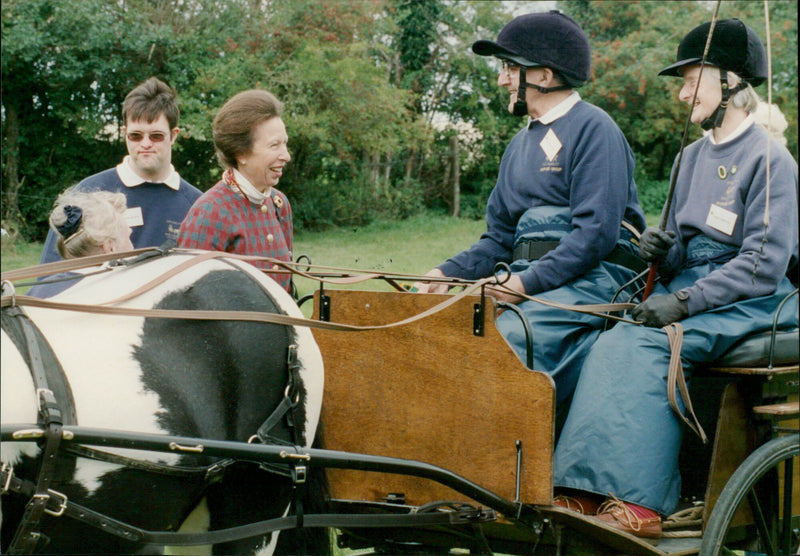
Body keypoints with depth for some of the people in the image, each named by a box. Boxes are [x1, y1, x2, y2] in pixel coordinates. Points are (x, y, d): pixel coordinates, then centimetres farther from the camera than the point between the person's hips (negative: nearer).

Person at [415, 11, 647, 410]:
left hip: (592, 278, -7)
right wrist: (448, 273, 3)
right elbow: (500, 238, 21)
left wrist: (527, 282, -19)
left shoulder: (592, 128, -3)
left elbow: (597, 232, -14)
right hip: (530, 280, 8)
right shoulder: (522, 144, 23)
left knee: (505, 338, -33)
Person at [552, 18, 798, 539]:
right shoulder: (692, 157, 18)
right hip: (691, 286, 7)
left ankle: (638, 505, -33)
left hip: (749, 302, -7)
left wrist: (685, 302, -21)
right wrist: (662, 250, -2)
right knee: (612, 345, -22)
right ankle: (588, 492, -29)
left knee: (646, 347, -31)